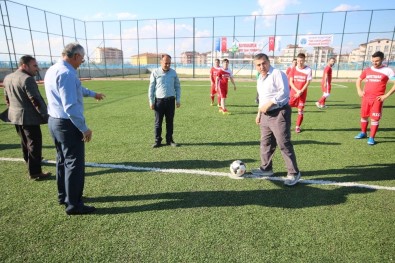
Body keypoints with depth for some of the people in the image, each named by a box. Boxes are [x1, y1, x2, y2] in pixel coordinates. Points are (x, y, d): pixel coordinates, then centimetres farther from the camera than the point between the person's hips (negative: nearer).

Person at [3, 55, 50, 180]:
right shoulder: (27, 79, -19)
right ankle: (35, 172, 0)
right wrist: (46, 116, -17)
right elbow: (36, 100, -21)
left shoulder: (7, 78, 10)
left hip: (15, 116, 9)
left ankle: (29, 160, 44)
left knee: (25, 141, 25)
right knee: (34, 143, -3)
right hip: (28, 117, -9)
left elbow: (6, 98, 18)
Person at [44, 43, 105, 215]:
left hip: (54, 121, 10)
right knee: (75, 164, -1)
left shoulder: (52, 70, 12)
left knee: (62, 160, 20)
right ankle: (73, 205, 9)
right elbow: (70, 106, -26)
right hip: (68, 124, -10)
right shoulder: (66, 73, -21)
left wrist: (92, 94, 41)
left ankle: (63, 196, 35)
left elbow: (75, 89, 28)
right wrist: (84, 128, -20)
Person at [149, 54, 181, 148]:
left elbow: (177, 87, 11)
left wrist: (178, 100, 5)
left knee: (170, 121, 8)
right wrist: (151, 102, -3)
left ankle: (169, 140, 20)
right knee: (158, 122, 2)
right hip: (159, 100, -2)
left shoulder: (173, 72, 6)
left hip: (170, 100, 2)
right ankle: (157, 141, 12)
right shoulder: (155, 73, -1)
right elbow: (151, 88, 1)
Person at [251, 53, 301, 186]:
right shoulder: (260, 79, 17)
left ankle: (294, 173, 5)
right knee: (266, 143, 14)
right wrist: (259, 113, 20)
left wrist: (269, 104, -21)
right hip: (266, 115, 9)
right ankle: (266, 168, 29)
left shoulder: (277, 73, -11)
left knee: (284, 144, -7)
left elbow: (284, 92, -21)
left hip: (279, 114, -9)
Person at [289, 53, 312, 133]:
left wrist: (301, 92, -16)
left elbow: (307, 82, -5)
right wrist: (297, 90, -15)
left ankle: (298, 127, 15)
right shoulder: (294, 69, 1)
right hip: (293, 93, 1)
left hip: (303, 94, -1)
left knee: (300, 111, 3)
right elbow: (290, 82, -2)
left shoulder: (308, 70, -4)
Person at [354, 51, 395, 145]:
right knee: (364, 116, 13)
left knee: (375, 119, -4)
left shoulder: (387, 71, -4)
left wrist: (386, 95, -12)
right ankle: (363, 133, 31)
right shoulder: (367, 70, 8)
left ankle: (371, 138, 4)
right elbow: (358, 80, 22)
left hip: (377, 99, -4)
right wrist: (359, 91, 7)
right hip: (366, 98, 4)